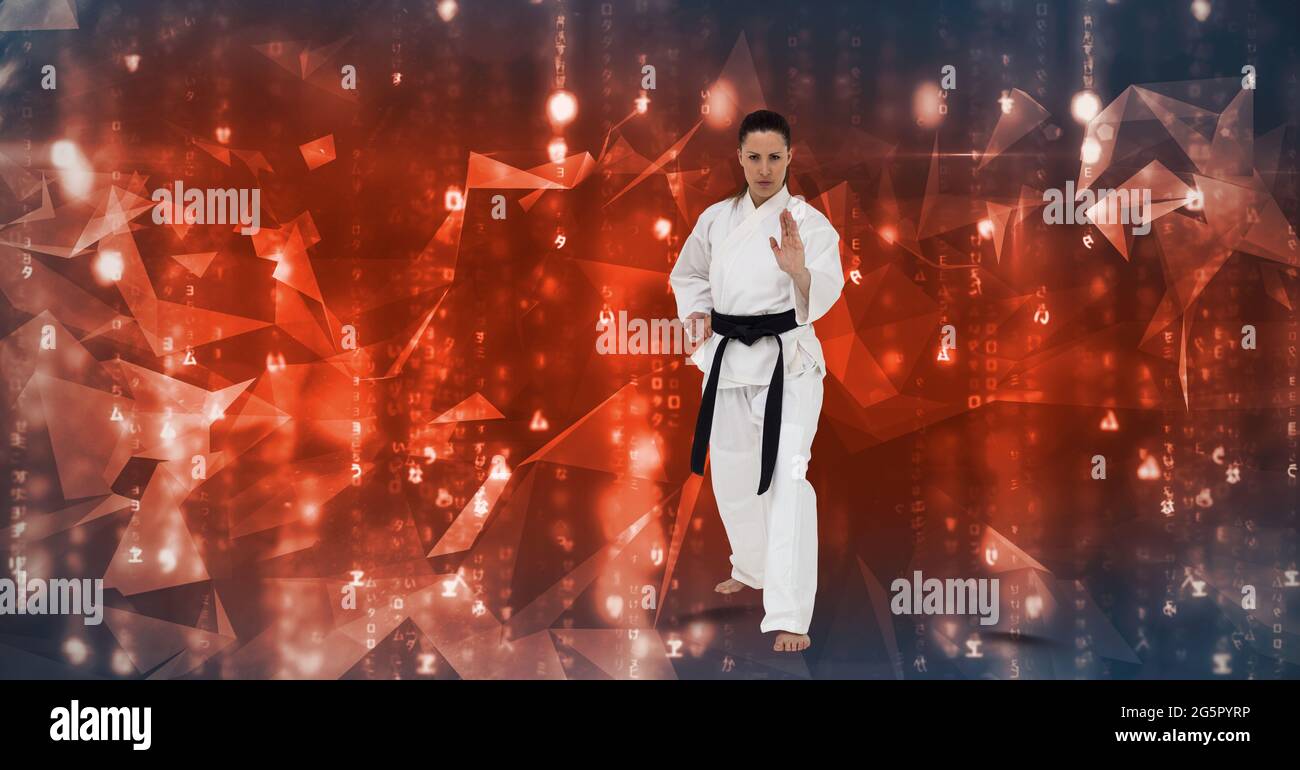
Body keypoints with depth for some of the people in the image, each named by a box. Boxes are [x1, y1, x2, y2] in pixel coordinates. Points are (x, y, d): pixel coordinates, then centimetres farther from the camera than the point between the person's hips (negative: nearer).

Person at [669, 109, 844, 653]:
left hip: (788, 359, -5)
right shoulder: (717, 218, 4)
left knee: (786, 476, -17)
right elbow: (687, 273, 20)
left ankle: (790, 617, -17)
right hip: (728, 358, 5)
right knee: (732, 474, 18)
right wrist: (698, 314, 1)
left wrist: (798, 270, -46)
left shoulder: (807, 220, -10)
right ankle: (753, 567, 46)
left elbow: (823, 294, -25)